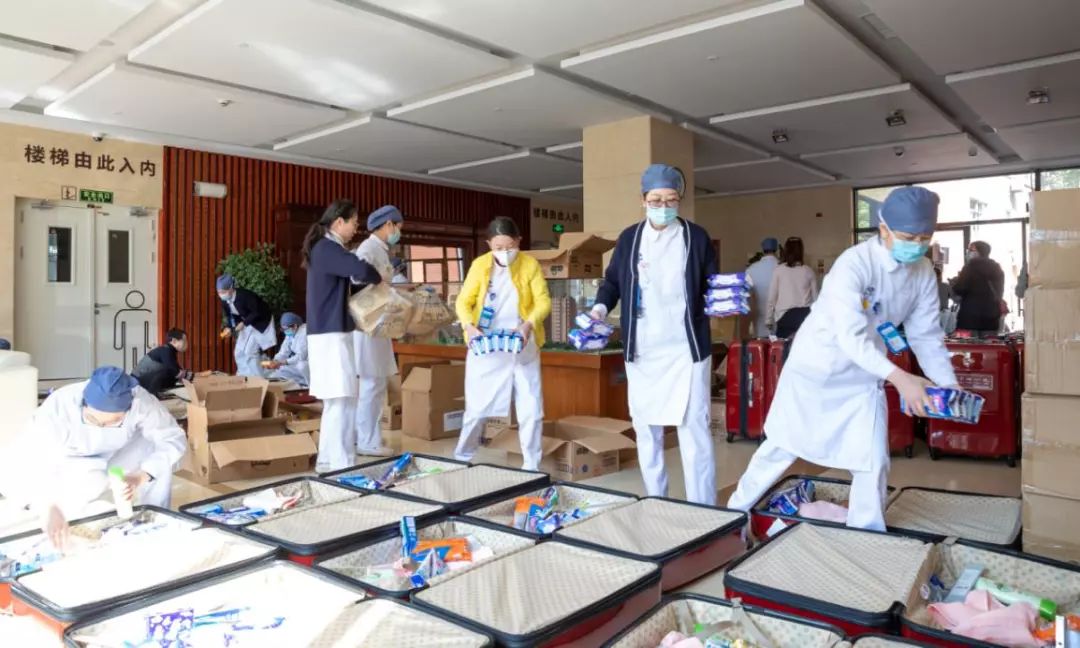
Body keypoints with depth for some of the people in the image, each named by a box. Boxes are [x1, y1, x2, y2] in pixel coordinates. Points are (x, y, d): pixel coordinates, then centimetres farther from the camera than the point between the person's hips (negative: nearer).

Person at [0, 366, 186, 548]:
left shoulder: (139, 400, -34)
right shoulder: (59, 407, -38)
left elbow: (174, 439, -25)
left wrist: (140, 477, -41)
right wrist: (48, 508, -56)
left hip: (119, 453, 2)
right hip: (75, 462, -1)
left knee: (156, 450, -26)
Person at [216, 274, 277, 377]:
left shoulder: (245, 295, -31)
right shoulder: (224, 300, -10)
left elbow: (257, 313, -24)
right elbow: (227, 315, 4)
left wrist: (243, 323, -28)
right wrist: (228, 327, -12)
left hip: (260, 323, -8)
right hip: (246, 324, 8)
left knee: (250, 352, -13)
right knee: (238, 353, 5)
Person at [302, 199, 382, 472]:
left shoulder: (325, 248, 17)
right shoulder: (327, 248, -15)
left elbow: (348, 276, 22)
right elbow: (362, 271, -29)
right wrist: (377, 279, -9)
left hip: (329, 332, 10)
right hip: (331, 334, -10)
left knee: (337, 400, 13)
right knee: (341, 400, -7)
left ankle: (330, 460, 21)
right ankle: (338, 464, -2)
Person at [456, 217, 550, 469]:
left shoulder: (531, 265, -2)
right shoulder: (479, 265, -1)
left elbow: (543, 302, -7)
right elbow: (463, 302, -1)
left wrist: (529, 324, -26)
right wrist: (469, 327, -20)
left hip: (523, 348, 0)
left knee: (531, 409, 1)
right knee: (477, 406, 7)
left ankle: (531, 465, 16)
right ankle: (461, 458, 26)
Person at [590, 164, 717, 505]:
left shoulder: (697, 237, 1)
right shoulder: (629, 238, 7)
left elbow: (712, 285, 6)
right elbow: (613, 280, 15)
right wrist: (601, 306, -4)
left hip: (687, 350, -3)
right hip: (642, 352, 3)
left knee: (694, 429, -2)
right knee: (646, 430, 12)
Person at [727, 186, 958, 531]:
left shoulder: (924, 272, -7)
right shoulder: (854, 264, -27)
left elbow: (926, 335, -2)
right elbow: (851, 337, -36)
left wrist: (950, 385, -14)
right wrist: (899, 377, -46)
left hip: (864, 375, 5)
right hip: (814, 367, -5)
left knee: (873, 462, 2)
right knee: (781, 447, 7)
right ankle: (735, 509, 27)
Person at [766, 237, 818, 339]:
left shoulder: (778, 270, 1)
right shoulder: (808, 271, 7)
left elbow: (772, 298, 0)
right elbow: (815, 297, 10)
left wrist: (768, 320, 7)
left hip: (785, 316, -2)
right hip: (805, 316, 2)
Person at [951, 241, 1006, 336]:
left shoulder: (972, 265, -6)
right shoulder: (996, 268, 16)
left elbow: (958, 289, -12)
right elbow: (1000, 293, 23)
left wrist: (955, 282, 6)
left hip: (971, 314, -7)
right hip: (992, 315, 7)